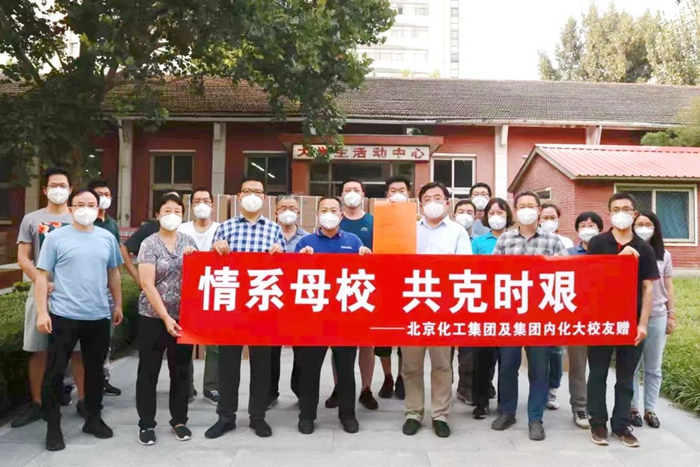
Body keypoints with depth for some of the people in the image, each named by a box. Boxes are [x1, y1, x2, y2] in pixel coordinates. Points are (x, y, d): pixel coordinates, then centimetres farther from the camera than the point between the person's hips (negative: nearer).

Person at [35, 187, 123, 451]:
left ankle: (93, 419, 29)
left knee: (95, 370, 14)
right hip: (63, 317, -3)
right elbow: (42, 275, -4)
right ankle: (53, 427, 18)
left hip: (99, 317, 3)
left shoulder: (107, 238, 6)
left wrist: (118, 305, 13)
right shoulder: (56, 237, -3)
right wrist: (42, 312, -10)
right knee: (55, 372, 3)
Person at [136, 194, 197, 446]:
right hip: (153, 317, -3)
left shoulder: (189, 240, 6)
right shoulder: (150, 244, -5)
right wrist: (165, 317, -18)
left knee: (181, 370, 10)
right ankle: (146, 424, 19)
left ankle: (179, 420, 24)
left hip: (184, 316, 3)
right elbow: (147, 285, -12)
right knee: (149, 371, 5)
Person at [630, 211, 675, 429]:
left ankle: (650, 410, 20)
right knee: (632, 365, 3)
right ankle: (633, 408, 14)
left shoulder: (664, 255, 7)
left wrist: (672, 315, 9)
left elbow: (668, 288, 11)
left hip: (657, 316, 3)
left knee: (653, 367, 10)